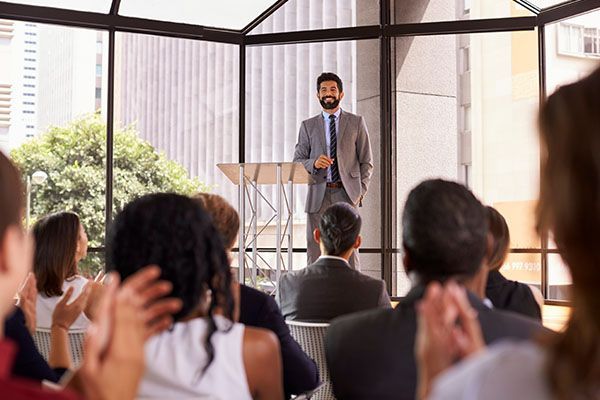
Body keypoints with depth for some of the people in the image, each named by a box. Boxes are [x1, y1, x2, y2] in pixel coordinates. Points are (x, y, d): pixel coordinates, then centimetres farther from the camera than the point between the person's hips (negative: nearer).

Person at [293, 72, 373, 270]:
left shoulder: (356, 122, 11)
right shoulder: (308, 126, 13)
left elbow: (366, 162, 10)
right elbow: (297, 161, 10)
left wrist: (361, 191, -2)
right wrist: (313, 163, -11)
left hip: (346, 194, -1)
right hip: (318, 196, 1)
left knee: (349, 251, -5)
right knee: (315, 253, -1)